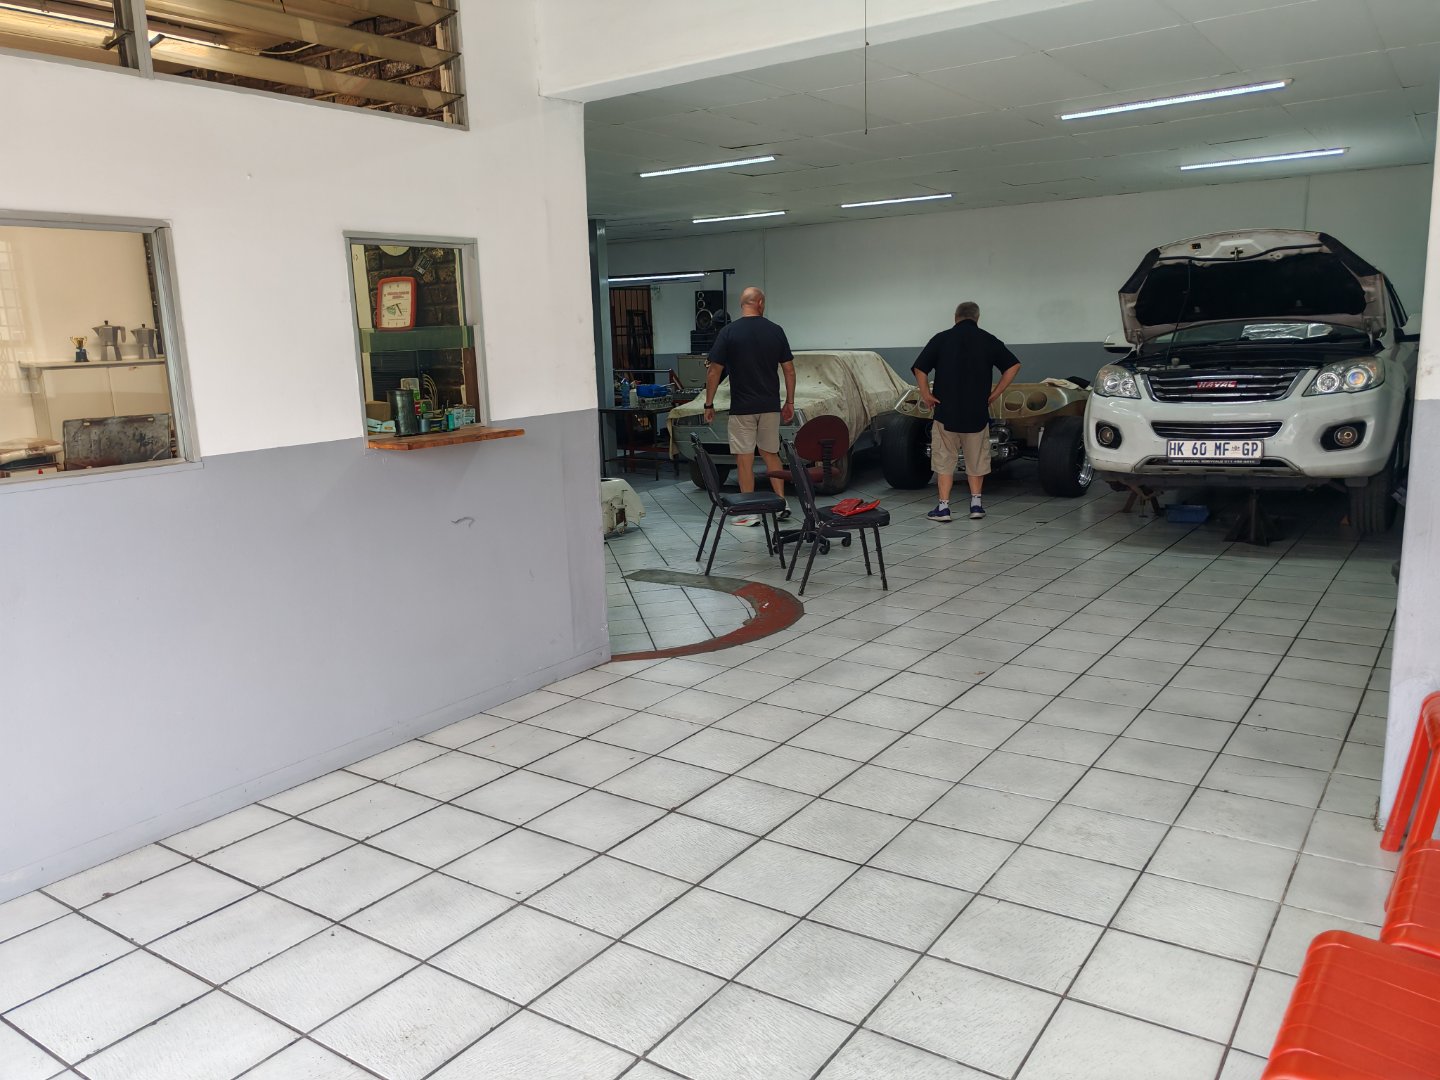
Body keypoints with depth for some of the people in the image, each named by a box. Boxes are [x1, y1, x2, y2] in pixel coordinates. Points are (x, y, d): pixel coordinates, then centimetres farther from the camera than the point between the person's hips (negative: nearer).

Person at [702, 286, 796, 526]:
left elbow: (714, 372, -8)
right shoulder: (776, 331, 1)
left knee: (745, 459, 3)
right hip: (771, 406, 3)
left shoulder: (729, 332, -8)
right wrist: (790, 402, 11)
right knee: (771, 454, 17)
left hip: (741, 407, -3)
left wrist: (709, 404, 1)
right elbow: (789, 370, 2)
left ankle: (750, 513, 5)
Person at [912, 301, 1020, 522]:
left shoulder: (941, 338, 0)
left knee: (944, 460, 7)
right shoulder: (988, 340, 3)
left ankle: (943, 507, 5)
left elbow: (920, 368, -6)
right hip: (977, 412, 1)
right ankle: (976, 504, 17)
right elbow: (1013, 366, 0)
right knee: (976, 460, 16)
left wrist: (926, 394, 2)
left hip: (946, 411, -1)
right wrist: (994, 394, 3)